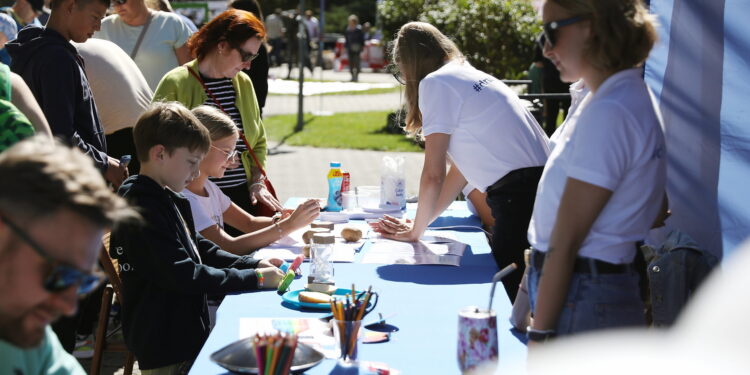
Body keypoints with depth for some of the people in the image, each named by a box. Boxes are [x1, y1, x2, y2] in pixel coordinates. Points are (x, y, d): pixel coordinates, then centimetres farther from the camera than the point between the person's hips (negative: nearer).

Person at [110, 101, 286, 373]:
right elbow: (183, 275, -26)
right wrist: (254, 278, -20)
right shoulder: (143, 208, -22)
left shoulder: (165, 199, 11)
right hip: (164, 350, -10)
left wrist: (254, 265, 2)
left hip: (184, 335, 10)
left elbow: (201, 249, 17)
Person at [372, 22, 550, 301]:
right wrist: (421, 223, 24)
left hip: (518, 194, -9)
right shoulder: (472, 77, 21)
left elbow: (433, 175, -6)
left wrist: (415, 231, 8)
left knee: (506, 293, 1)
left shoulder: (434, 83, -4)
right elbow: (461, 168, 23)